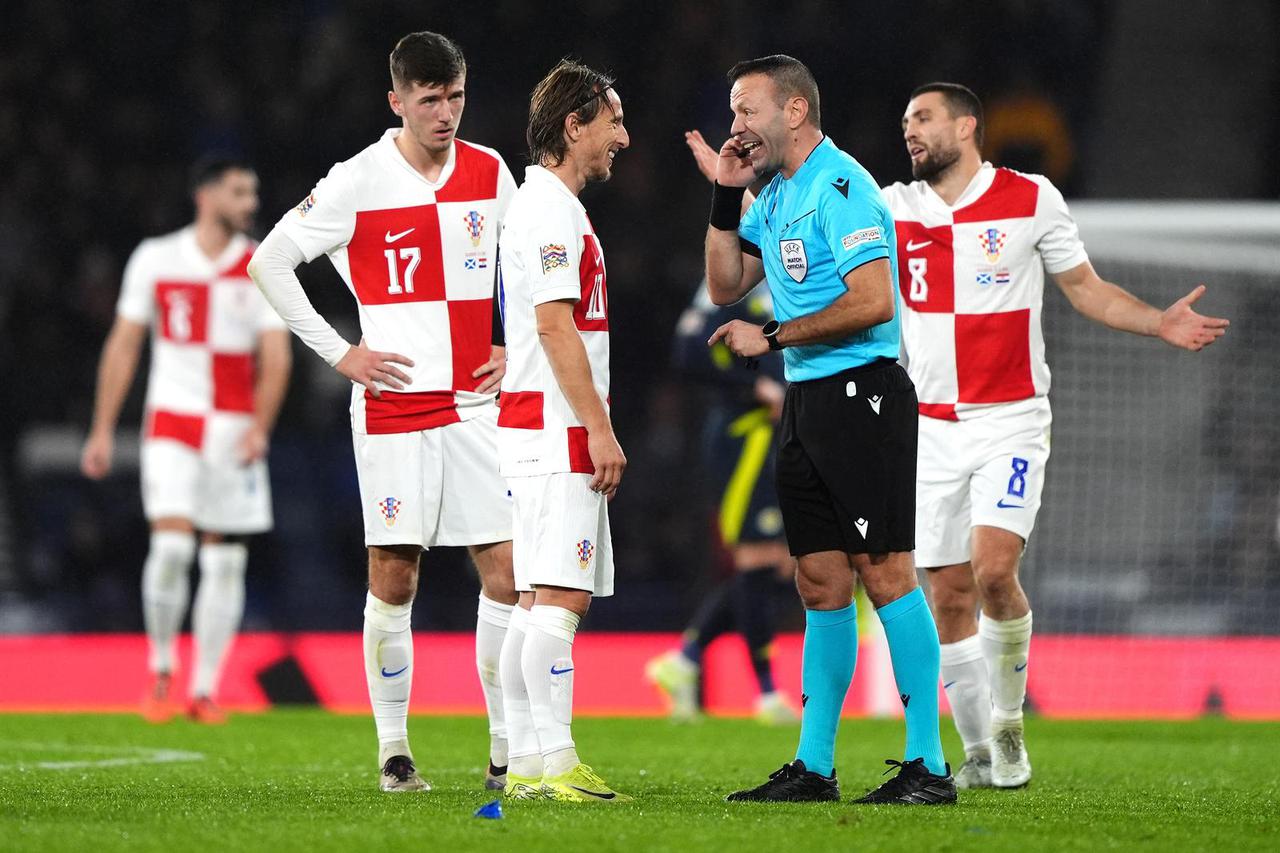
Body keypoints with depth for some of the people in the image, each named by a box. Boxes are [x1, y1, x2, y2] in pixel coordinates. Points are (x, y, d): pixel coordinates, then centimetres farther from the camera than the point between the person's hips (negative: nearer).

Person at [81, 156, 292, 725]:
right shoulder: (156, 259, 2)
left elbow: (275, 357, -2)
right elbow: (123, 345, 7)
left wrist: (259, 427, -17)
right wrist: (103, 430, 4)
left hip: (234, 431, 2)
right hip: (172, 422, -2)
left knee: (224, 561, 2)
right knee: (171, 544, -16)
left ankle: (206, 690, 11)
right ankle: (161, 670, 3)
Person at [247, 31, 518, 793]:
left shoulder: (490, 173, 6)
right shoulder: (358, 182, -6)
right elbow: (270, 262, -1)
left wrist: (516, 346, 9)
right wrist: (338, 353, -5)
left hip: (476, 404, 3)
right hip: (393, 407, -3)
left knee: (506, 570, -3)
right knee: (394, 577, -1)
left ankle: (508, 751, 1)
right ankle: (394, 748, 10)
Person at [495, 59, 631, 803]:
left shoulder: (554, 205, 21)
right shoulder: (550, 209, -12)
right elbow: (554, 324, -18)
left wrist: (596, 430, 22)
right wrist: (600, 429, -19)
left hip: (556, 431, 10)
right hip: (556, 431, -10)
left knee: (540, 601, 8)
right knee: (560, 596, -13)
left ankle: (527, 765, 7)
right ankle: (553, 764, -16)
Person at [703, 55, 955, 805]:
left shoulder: (840, 187, -14)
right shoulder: (776, 196, 16)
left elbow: (872, 301, -21)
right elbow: (726, 285, 21)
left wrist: (772, 338, -14)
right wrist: (727, 197, 9)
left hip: (862, 394, -9)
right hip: (807, 402, 9)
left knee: (885, 572, -9)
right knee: (822, 583, 10)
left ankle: (928, 766, -7)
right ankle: (814, 767, 12)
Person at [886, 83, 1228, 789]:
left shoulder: (1031, 200, 0)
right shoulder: (892, 208, 7)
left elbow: (1086, 288, 9)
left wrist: (1160, 323, -6)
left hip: (1011, 419, -3)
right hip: (931, 430, 3)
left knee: (994, 571, -21)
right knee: (948, 596, 0)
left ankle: (1008, 723, 0)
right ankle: (979, 752, 12)